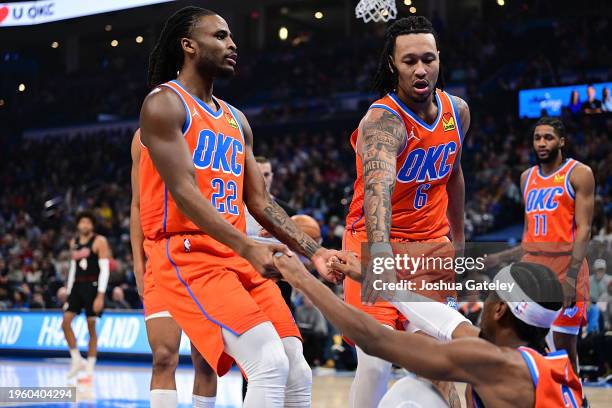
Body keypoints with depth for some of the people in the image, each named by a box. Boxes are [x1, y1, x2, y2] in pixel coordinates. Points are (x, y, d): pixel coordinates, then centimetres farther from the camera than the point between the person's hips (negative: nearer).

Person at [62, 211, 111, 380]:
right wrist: (68, 292, 13)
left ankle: (90, 369, 3)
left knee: (91, 327, -2)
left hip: (93, 286, -6)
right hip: (77, 285, 6)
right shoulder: (74, 242, 13)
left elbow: (105, 269, -11)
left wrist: (100, 295, -18)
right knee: (65, 322, -6)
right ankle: (77, 360, 6)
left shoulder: (99, 241, -6)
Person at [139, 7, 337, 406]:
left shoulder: (236, 120, 20)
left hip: (239, 257, 8)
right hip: (187, 253, -8)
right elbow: (183, 191, -15)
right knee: (270, 364, -24)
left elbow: (260, 201, 19)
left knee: (297, 374, -2)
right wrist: (247, 247, -25)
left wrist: (313, 251, 6)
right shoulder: (165, 104, -4)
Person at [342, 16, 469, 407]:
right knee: (376, 363, -16)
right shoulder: (383, 119, -24)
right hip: (378, 241, -6)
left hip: (430, 243, 6)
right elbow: (378, 182, -44)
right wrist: (379, 250, -61)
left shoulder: (458, 111, -1)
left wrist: (459, 243, 23)